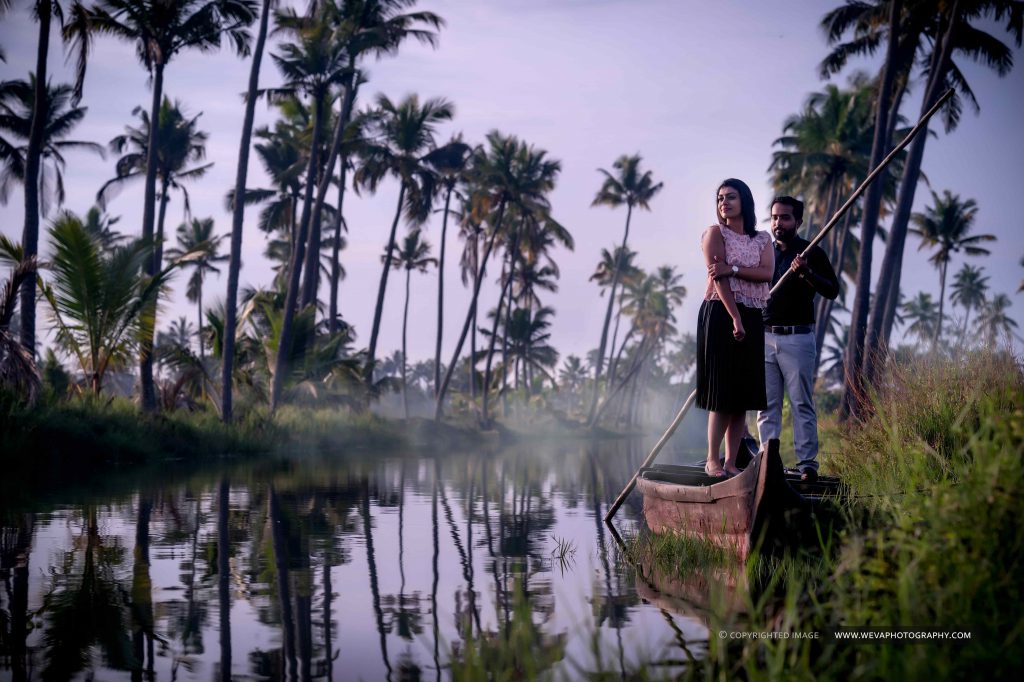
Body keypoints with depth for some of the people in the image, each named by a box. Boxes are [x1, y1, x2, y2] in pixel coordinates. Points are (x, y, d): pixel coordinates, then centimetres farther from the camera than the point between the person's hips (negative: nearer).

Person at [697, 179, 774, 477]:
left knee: (744, 391, 3)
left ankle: (731, 461, 8)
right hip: (721, 315, -5)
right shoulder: (715, 233, 1)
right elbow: (718, 278, -10)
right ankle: (712, 460, -3)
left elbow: (767, 273, -4)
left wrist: (733, 268, -19)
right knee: (722, 389, -8)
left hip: (752, 318, 5)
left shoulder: (763, 239, 14)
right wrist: (735, 318, -18)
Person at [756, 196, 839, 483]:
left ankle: (807, 463, -3)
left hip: (798, 338, -4)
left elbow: (832, 290, -8)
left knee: (802, 404, -5)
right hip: (764, 337, 5)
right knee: (766, 405, 4)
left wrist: (807, 272, -23)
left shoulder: (811, 252, 2)